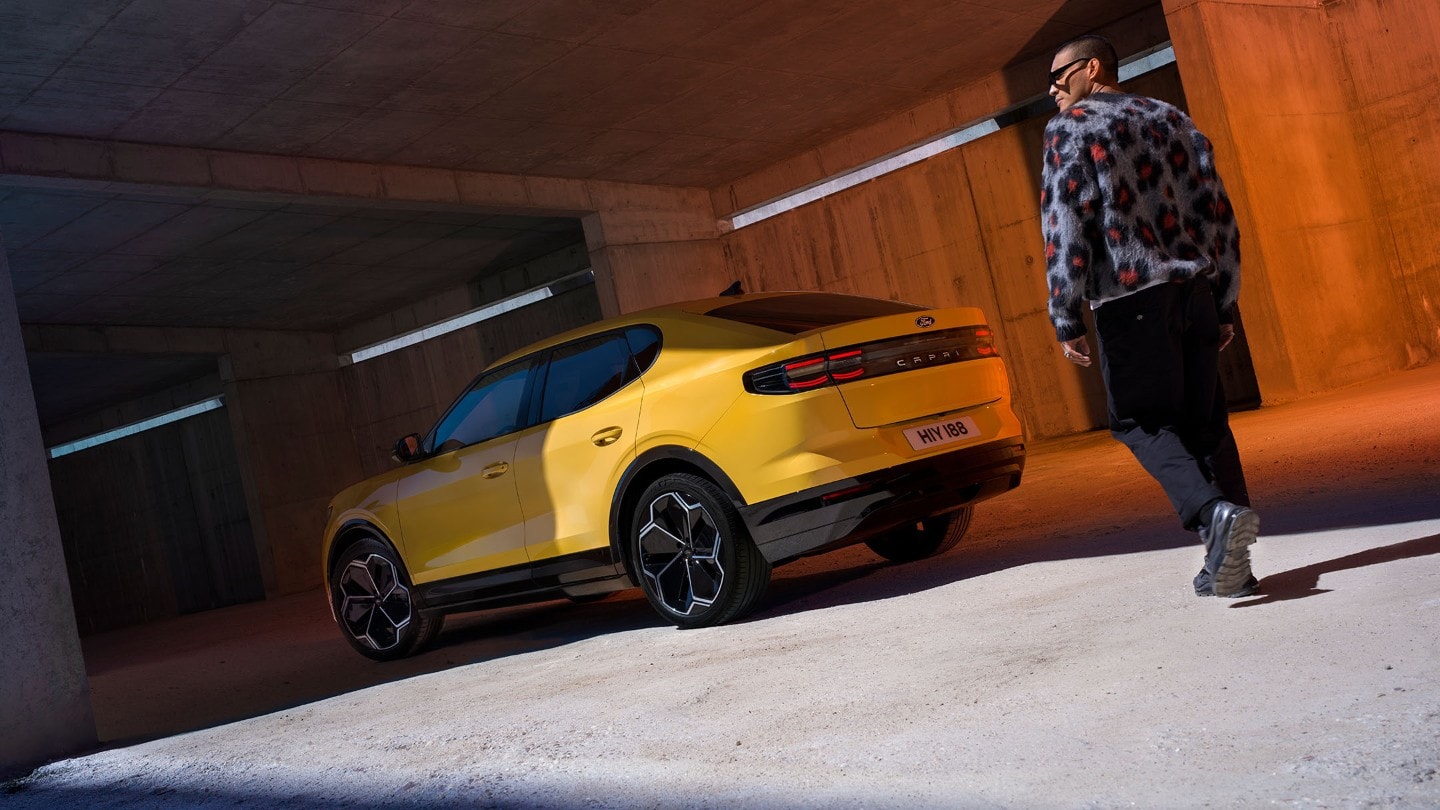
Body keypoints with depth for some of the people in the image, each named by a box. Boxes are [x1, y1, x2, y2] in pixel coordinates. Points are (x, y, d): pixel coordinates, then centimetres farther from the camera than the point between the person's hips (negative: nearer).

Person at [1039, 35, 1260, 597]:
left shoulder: (1070, 127, 0)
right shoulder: (1172, 119, 18)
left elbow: (1066, 225, -10)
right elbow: (1218, 212, 14)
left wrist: (1066, 320, -8)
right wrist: (1224, 306, 17)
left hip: (1130, 298, -6)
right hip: (1194, 290, 6)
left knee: (1141, 421, 2)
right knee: (1204, 420, 10)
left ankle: (1215, 513, -20)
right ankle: (1230, 560, 10)